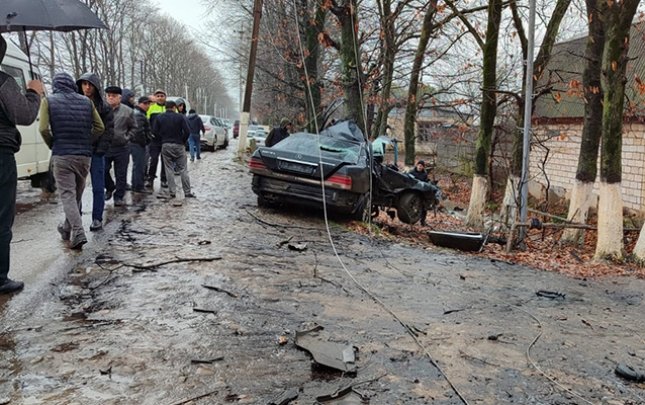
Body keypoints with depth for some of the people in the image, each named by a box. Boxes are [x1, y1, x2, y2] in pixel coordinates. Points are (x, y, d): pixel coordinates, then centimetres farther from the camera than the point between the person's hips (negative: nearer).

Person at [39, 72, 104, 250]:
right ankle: (67, 228, 30)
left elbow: (43, 129, -8)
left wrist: (53, 145, 7)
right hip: (84, 155, 3)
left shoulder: (49, 101, 1)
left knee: (67, 195, -3)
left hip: (61, 155, -3)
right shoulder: (86, 101, 8)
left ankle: (78, 233, -18)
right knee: (77, 195, 16)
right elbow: (100, 127, 5)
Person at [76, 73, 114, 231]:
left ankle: (97, 219, 9)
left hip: (96, 152, -2)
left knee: (98, 187, 1)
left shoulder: (104, 106, 2)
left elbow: (108, 130, -2)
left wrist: (100, 150, -11)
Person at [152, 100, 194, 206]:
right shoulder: (180, 117, -5)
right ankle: (187, 192, 3)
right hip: (179, 145, -2)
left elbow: (154, 131, -3)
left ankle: (172, 192, 5)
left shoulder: (159, 117, 2)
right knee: (183, 169, 4)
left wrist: (163, 138, 11)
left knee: (169, 169, 8)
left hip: (166, 146, 2)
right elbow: (187, 132, -10)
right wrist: (183, 141, 6)